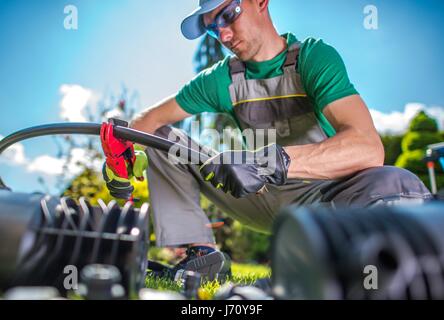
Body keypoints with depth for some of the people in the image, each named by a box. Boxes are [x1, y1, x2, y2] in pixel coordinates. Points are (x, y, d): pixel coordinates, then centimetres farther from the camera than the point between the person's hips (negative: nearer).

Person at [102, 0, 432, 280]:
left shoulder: (314, 57, -16)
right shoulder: (221, 79, 1)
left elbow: (369, 147, -33)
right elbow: (152, 118, 10)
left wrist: (276, 160, -47)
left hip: (323, 195, -5)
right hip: (265, 196, 5)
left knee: (394, 186, -38)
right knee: (162, 138, 3)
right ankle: (200, 253, -3)